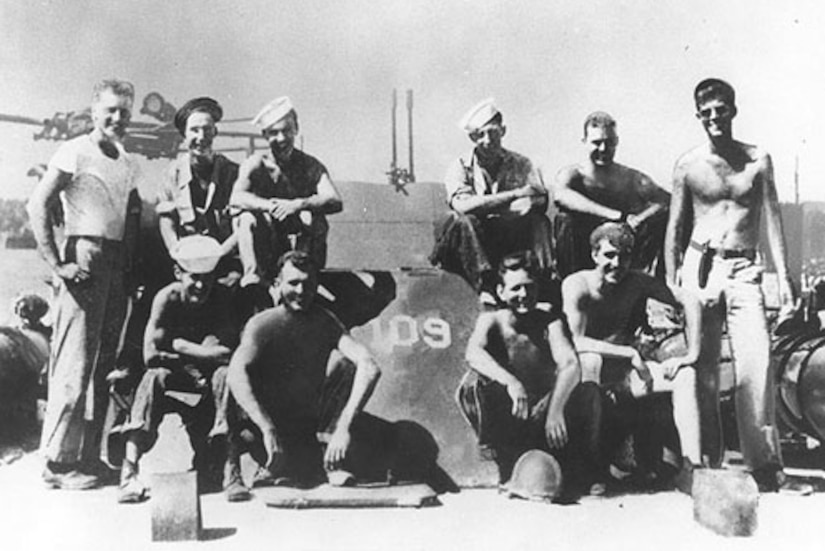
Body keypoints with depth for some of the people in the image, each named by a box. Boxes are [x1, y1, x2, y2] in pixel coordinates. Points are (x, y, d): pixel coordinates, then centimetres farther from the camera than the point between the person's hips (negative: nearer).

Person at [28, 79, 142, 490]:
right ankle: (59, 461, 2)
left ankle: (89, 454, 20)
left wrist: (133, 264, 7)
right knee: (75, 363, -6)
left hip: (117, 265, 7)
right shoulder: (75, 152, -2)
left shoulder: (129, 165, 19)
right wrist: (57, 264, -15)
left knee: (105, 362, 10)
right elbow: (37, 205, -10)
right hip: (85, 260, -7)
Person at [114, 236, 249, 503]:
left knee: (225, 375, -31)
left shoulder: (223, 298, -13)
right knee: (155, 377, -31)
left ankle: (232, 472, -33)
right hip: (174, 381, 0)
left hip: (207, 382, 0)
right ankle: (129, 473, -34)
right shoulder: (167, 298, -14)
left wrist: (179, 345, -18)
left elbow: (227, 352, -24)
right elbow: (151, 355, -21)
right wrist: (202, 354, -19)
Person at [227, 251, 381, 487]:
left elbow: (369, 368, -24)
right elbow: (237, 374, -31)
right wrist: (268, 429, -43)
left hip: (312, 421, 2)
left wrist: (344, 426, -36)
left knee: (343, 363, -20)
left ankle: (336, 460, -17)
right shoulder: (263, 324, -13)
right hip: (272, 421, -2)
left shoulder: (324, 322, -9)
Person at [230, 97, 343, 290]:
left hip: (300, 245, 0)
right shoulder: (256, 164, 1)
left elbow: (335, 202, -17)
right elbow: (236, 198, -18)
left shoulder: (310, 165, 0)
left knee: (315, 220, -28)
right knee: (247, 218, -25)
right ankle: (253, 275, -25)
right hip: (265, 248, 0)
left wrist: (298, 205, -33)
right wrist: (269, 206, -36)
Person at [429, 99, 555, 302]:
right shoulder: (461, 168, 3)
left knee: (539, 221, -22)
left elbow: (540, 202, -9)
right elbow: (462, 205, -18)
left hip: (513, 238, 1)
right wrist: (515, 194, -19)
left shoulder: (521, 164, 9)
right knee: (463, 220, -30)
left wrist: (485, 209, -21)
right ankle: (485, 289, -34)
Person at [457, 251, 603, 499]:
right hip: (505, 420, 0)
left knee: (589, 391, -25)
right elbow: (473, 353, -27)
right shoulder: (491, 320, -4)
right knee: (473, 382, -27)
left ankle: (586, 471, -4)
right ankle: (507, 467, -14)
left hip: (544, 419, 0)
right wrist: (510, 382, -44)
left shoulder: (550, 320, -3)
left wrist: (556, 408, -38)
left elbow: (570, 364, -20)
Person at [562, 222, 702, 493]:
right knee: (590, 359, -37)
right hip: (586, 370, -4)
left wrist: (692, 353, -11)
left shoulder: (636, 282, -5)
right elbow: (575, 343, -26)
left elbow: (689, 301, -2)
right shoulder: (577, 285, -17)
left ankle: (690, 467, -17)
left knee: (685, 375, -12)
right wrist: (630, 353, -25)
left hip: (624, 370, 4)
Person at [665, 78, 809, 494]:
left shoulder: (757, 159, 7)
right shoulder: (688, 165, 5)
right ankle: (707, 460, 9)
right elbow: (674, 227, 8)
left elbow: (772, 217, 7)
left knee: (756, 362, -10)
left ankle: (765, 463, -5)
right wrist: (671, 282, 3)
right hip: (700, 265, 0)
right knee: (702, 368, 0)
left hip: (744, 269, 0)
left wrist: (783, 276, 1)